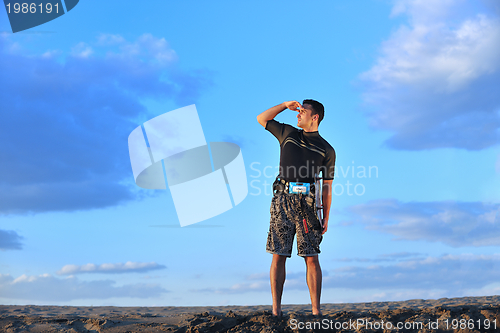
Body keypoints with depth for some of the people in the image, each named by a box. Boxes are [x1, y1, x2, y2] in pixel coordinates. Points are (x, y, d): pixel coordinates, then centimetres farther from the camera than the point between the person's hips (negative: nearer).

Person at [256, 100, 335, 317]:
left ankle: (316, 312, 0)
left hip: (307, 203, -1)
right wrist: (285, 105, 14)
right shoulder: (288, 134, 17)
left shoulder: (327, 150, 11)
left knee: (311, 258, -4)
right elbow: (261, 119, 24)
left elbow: (327, 186, 10)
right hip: (283, 201, 1)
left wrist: (326, 218, 4)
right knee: (278, 256, -2)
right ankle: (276, 311, 1)